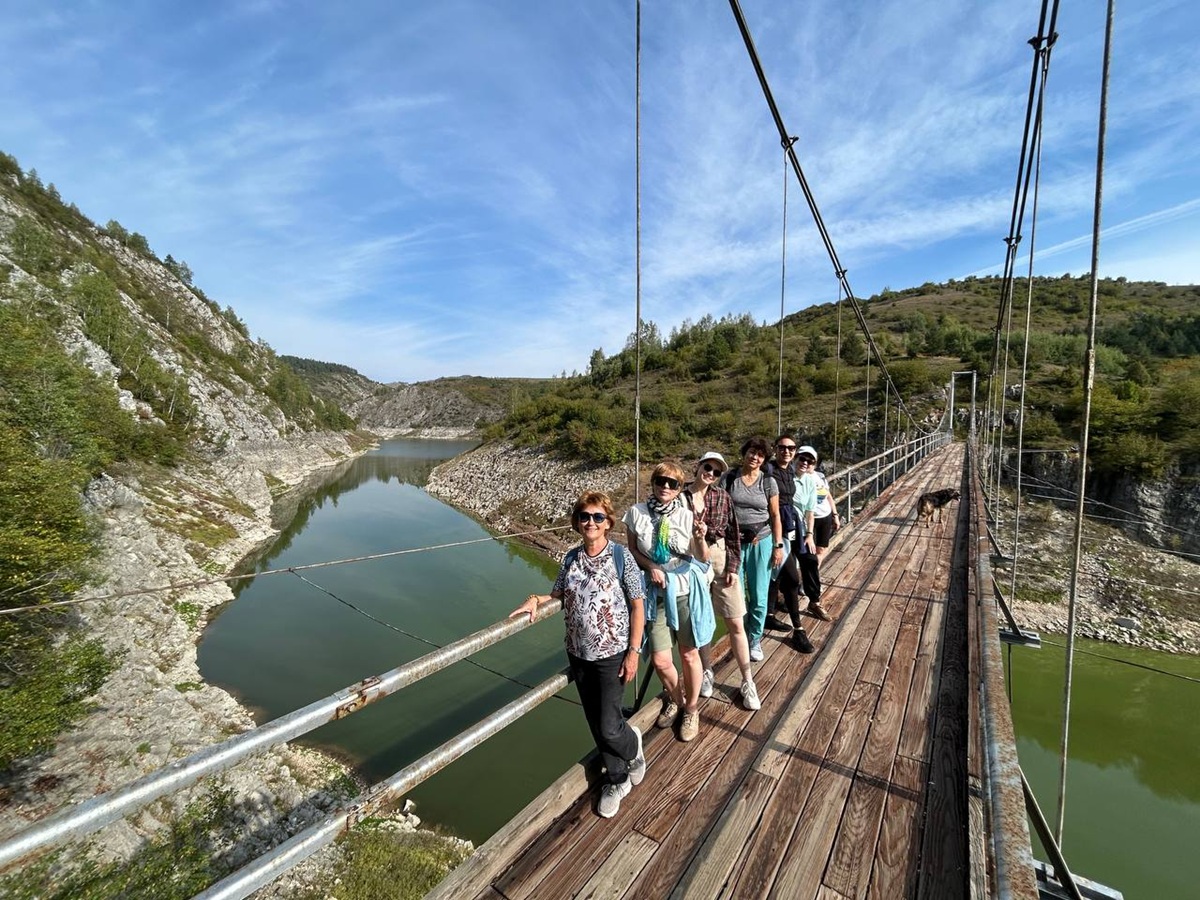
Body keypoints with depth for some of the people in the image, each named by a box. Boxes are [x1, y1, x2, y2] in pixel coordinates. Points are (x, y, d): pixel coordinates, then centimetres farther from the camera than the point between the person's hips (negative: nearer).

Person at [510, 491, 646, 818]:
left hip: (612, 655, -4)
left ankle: (633, 745, 38)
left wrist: (633, 652, -12)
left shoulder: (621, 556, -14)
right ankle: (617, 780, 42)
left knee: (609, 727, 2)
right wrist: (536, 599, -11)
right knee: (596, 724, 16)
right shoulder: (571, 558, -2)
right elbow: (558, 595, 10)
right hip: (578, 655, 4)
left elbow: (637, 606, -10)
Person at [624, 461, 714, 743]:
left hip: (686, 592, -1)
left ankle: (691, 709, 39)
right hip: (657, 594, 1)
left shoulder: (687, 516, -11)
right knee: (660, 660, 4)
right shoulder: (636, 513, -9)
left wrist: (700, 538, -27)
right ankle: (675, 699, 37)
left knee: (689, 655, 12)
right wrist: (651, 566, -14)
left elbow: (703, 558, -6)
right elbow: (632, 550, 3)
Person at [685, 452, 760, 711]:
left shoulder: (722, 496, -3)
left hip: (721, 562, 1)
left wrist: (733, 568, -5)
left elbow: (734, 534, -1)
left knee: (736, 624, 6)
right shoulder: (680, 496, -8)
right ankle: (706, 672, 38)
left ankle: (747, 682, 24)